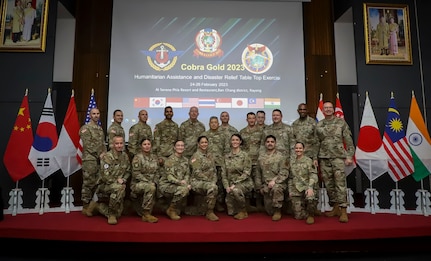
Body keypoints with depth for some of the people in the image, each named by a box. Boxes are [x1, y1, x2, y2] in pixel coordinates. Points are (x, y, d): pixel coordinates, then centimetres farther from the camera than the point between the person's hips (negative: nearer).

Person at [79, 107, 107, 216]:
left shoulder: (100, 129, 18)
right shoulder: (85, 128, -6)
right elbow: (87, 145, -14)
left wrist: (104, 153, 1)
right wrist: (99, 154, -14)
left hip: (100, 160, 7)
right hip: (89, 159, -7)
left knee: (96, 183, 10)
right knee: (88, 183, -4)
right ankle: (85, 207, 5)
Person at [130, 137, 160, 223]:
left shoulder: (154, 157, 11)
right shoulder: (137, 157, -6)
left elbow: (158, 172, 11)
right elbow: (136, 174, -14)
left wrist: (154, 182, -7)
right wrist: (149, 182, -19)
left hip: (151, 183, 6)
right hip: (138, 183, -6)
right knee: (151, 187, -34)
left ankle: (145, 215, 10)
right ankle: (146, 214, -22)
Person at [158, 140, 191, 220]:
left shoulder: (185, 160, 10)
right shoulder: (170, 159, -12)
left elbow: (187, 174, 8)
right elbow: (169, 177, -18)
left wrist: (187, 183, -12)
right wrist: (180, 182, -32)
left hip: (179, 184, 7)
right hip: (166, 184, -6)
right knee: (183, 190, -30)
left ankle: (176, 211, 8)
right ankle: (171, 210, -8)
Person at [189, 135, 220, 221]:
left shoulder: (210, 155, 16)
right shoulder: (196, 156, -5)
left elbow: (214, 170, 16)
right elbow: (197, 173, -13)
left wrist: (214, 181, -2)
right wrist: (209, 180, -17)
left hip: (210, 182, 6)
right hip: (197, 182, -6)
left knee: (214, 187, -29)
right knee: (213, 187, -34)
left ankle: (208, 212, -9)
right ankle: (209, 212, -18)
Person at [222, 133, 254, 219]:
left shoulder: (244, 155, -7)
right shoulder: (226, 156, 6)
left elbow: (246, 173, -12)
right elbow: (224, 173, 5)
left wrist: (235, 184, -19)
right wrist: (227, 186, -8)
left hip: (244, 182, -4)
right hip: (231, 183, 4)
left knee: (236, 190, -39)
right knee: (231, 212, -8)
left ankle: (243, 211, -12)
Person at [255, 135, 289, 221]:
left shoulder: (281, 156, -5)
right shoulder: (261, 157, 8)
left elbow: (284, 173, -13)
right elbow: (258, 174, 14)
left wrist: (274, 180, -24)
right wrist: (260, 187, 11)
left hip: (279, 183, -4)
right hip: (266, 186, 4)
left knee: (276, 189, -40)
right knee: (269, 211, 3)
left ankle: (278, 210, -18)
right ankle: (274, 211, 40)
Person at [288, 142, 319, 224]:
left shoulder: (308, 161, -2)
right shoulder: (292, 162, 12)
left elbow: (313, 176, -11)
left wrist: (310, 187, -27)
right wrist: (290, 191, 9)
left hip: (307, 187, -4)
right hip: (296, 190, 4)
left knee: (310, 198, -39)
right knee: (298, 216, -4)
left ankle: (311, 215, -10)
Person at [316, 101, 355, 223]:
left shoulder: (341, 122, 3)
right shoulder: (318, 125, 9)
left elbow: (349, 141, 1)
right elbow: (316, 143, 10)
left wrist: (349, 156, -6)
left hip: (338, 157, -3)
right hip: (323, 158, 3)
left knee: (340, 183, -8)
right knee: (329, 184, 7)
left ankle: (343, 211, -4)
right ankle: (335, 208, 19)